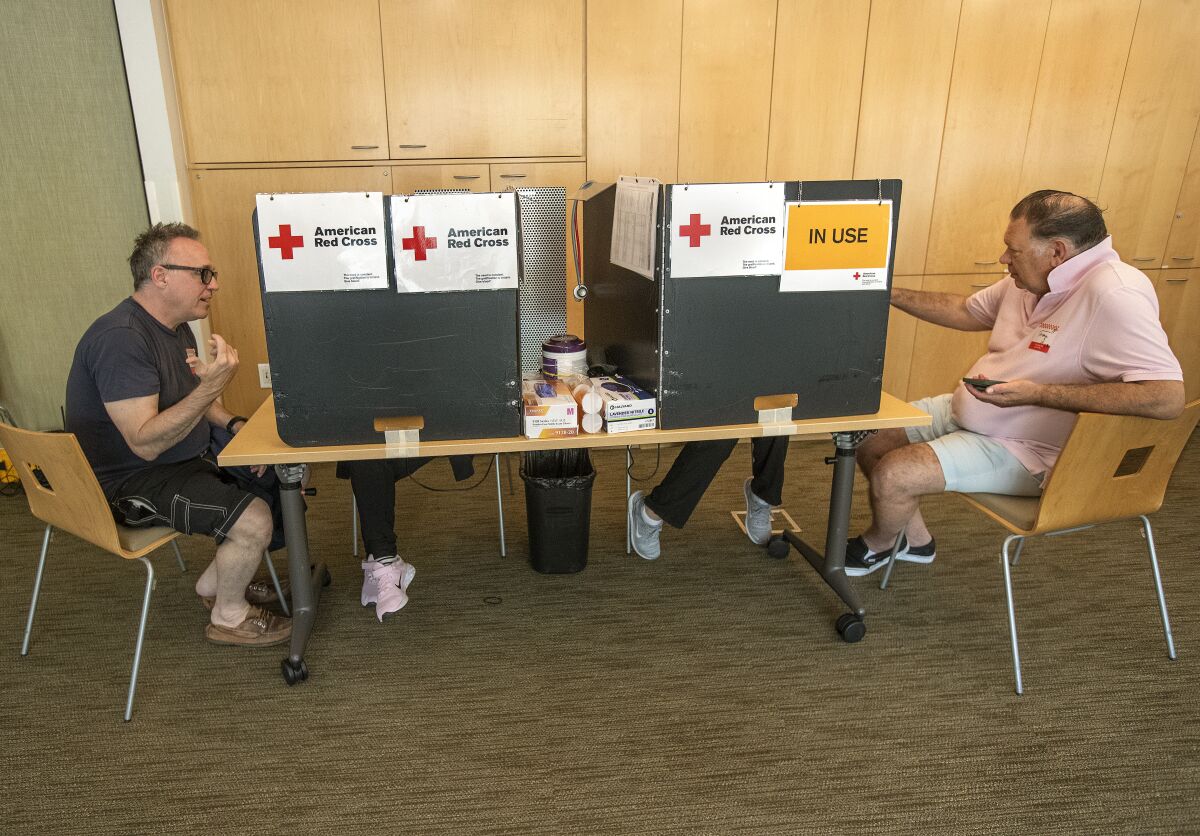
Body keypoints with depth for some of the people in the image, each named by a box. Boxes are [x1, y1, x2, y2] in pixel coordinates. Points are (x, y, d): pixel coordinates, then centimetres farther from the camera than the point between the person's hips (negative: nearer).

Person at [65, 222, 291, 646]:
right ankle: (229, 617, 3)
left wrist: (235, 424, 0)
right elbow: (145, 443, -31)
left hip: (187, 454, 10)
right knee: (255, 518, -25)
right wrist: (210, 386, -40)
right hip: (130, 481, -10)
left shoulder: (175, 325, 5)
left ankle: (215, 582, 23)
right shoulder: (120, 339, -26)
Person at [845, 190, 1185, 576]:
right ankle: (915, 539, 26)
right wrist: (889, 293, 8)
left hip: (1024, 449, -9)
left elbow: (1168, 397, -33)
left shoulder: (1114, 295, -26)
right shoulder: (1034, 277, 1)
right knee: (869, 436, 5)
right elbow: (967, 311, 17)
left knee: (892, 474, -20)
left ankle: (876, 545, 15)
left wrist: (1037, 393, -34)